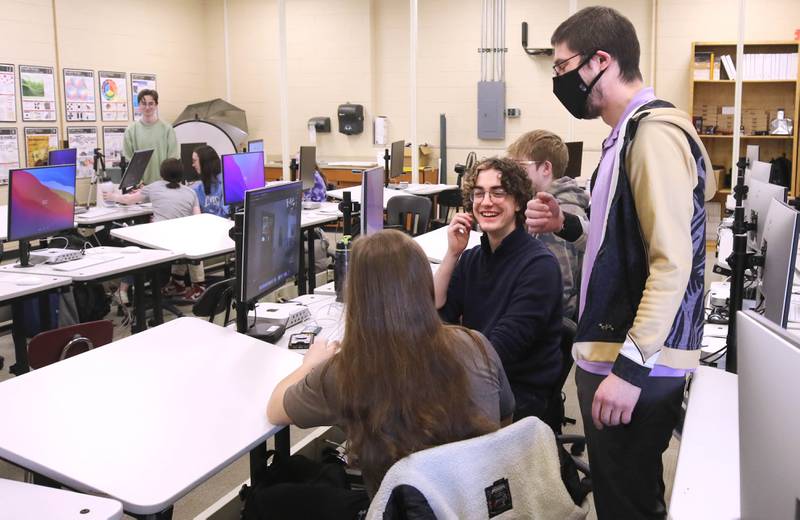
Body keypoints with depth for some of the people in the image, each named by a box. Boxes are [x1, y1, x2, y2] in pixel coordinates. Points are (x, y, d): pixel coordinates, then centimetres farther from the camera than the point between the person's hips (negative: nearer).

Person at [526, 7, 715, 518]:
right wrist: (567, 225, 7)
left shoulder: (654, 131, -17)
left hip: (636, 363, -10)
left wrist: (630, 366, -23)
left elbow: (672, 262, -23)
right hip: (615, 348, 10)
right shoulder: (630, 131, 14)